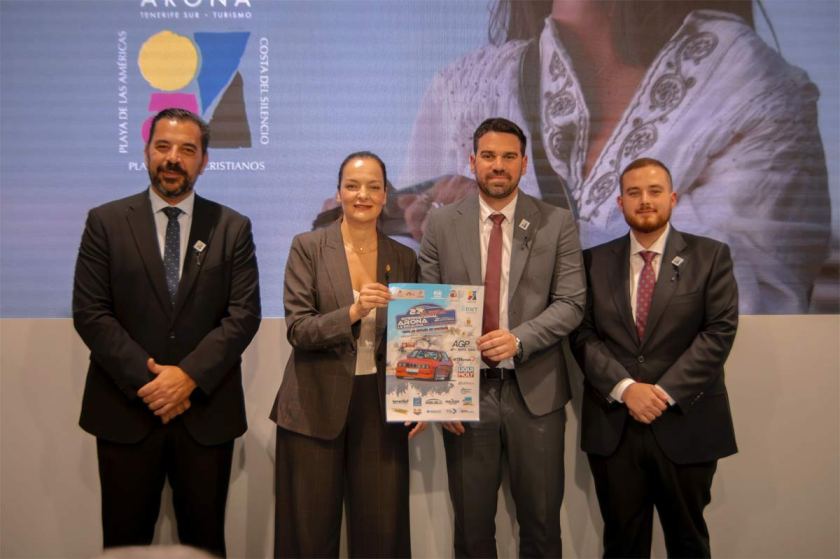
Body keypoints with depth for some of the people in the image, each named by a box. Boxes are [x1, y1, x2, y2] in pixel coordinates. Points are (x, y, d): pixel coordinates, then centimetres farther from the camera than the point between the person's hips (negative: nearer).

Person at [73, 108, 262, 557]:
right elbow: (89, 313, -3)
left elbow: (244, 313, -4)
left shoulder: (233, 228, 4)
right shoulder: (106, 222, 3)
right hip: (126, 409, 0)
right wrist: (145, 380, -12)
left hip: (206, 410, 1)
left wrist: (189, 375, -14)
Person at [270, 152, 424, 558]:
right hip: (316, 406, -2)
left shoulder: (404, 258, 6)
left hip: (380, 407, 2)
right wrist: (352, 312, -25)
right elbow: (297, 330, -10)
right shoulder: (308, 247, -2)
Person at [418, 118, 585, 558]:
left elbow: (571, 303, -3)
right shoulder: (441, 224, 3)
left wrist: (519, 339, -19)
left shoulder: (557, 223, 2)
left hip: (535, 390, 0)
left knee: (542, 522, 12)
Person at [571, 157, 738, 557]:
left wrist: (666, 392, -14)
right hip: (612, 425, 1)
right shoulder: (595, 261, 5)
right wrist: (625, 388, -14)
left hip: (686, 425, -1)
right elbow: (582, 334, -1)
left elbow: (719, 331, -6)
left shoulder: (710, 256, 2)